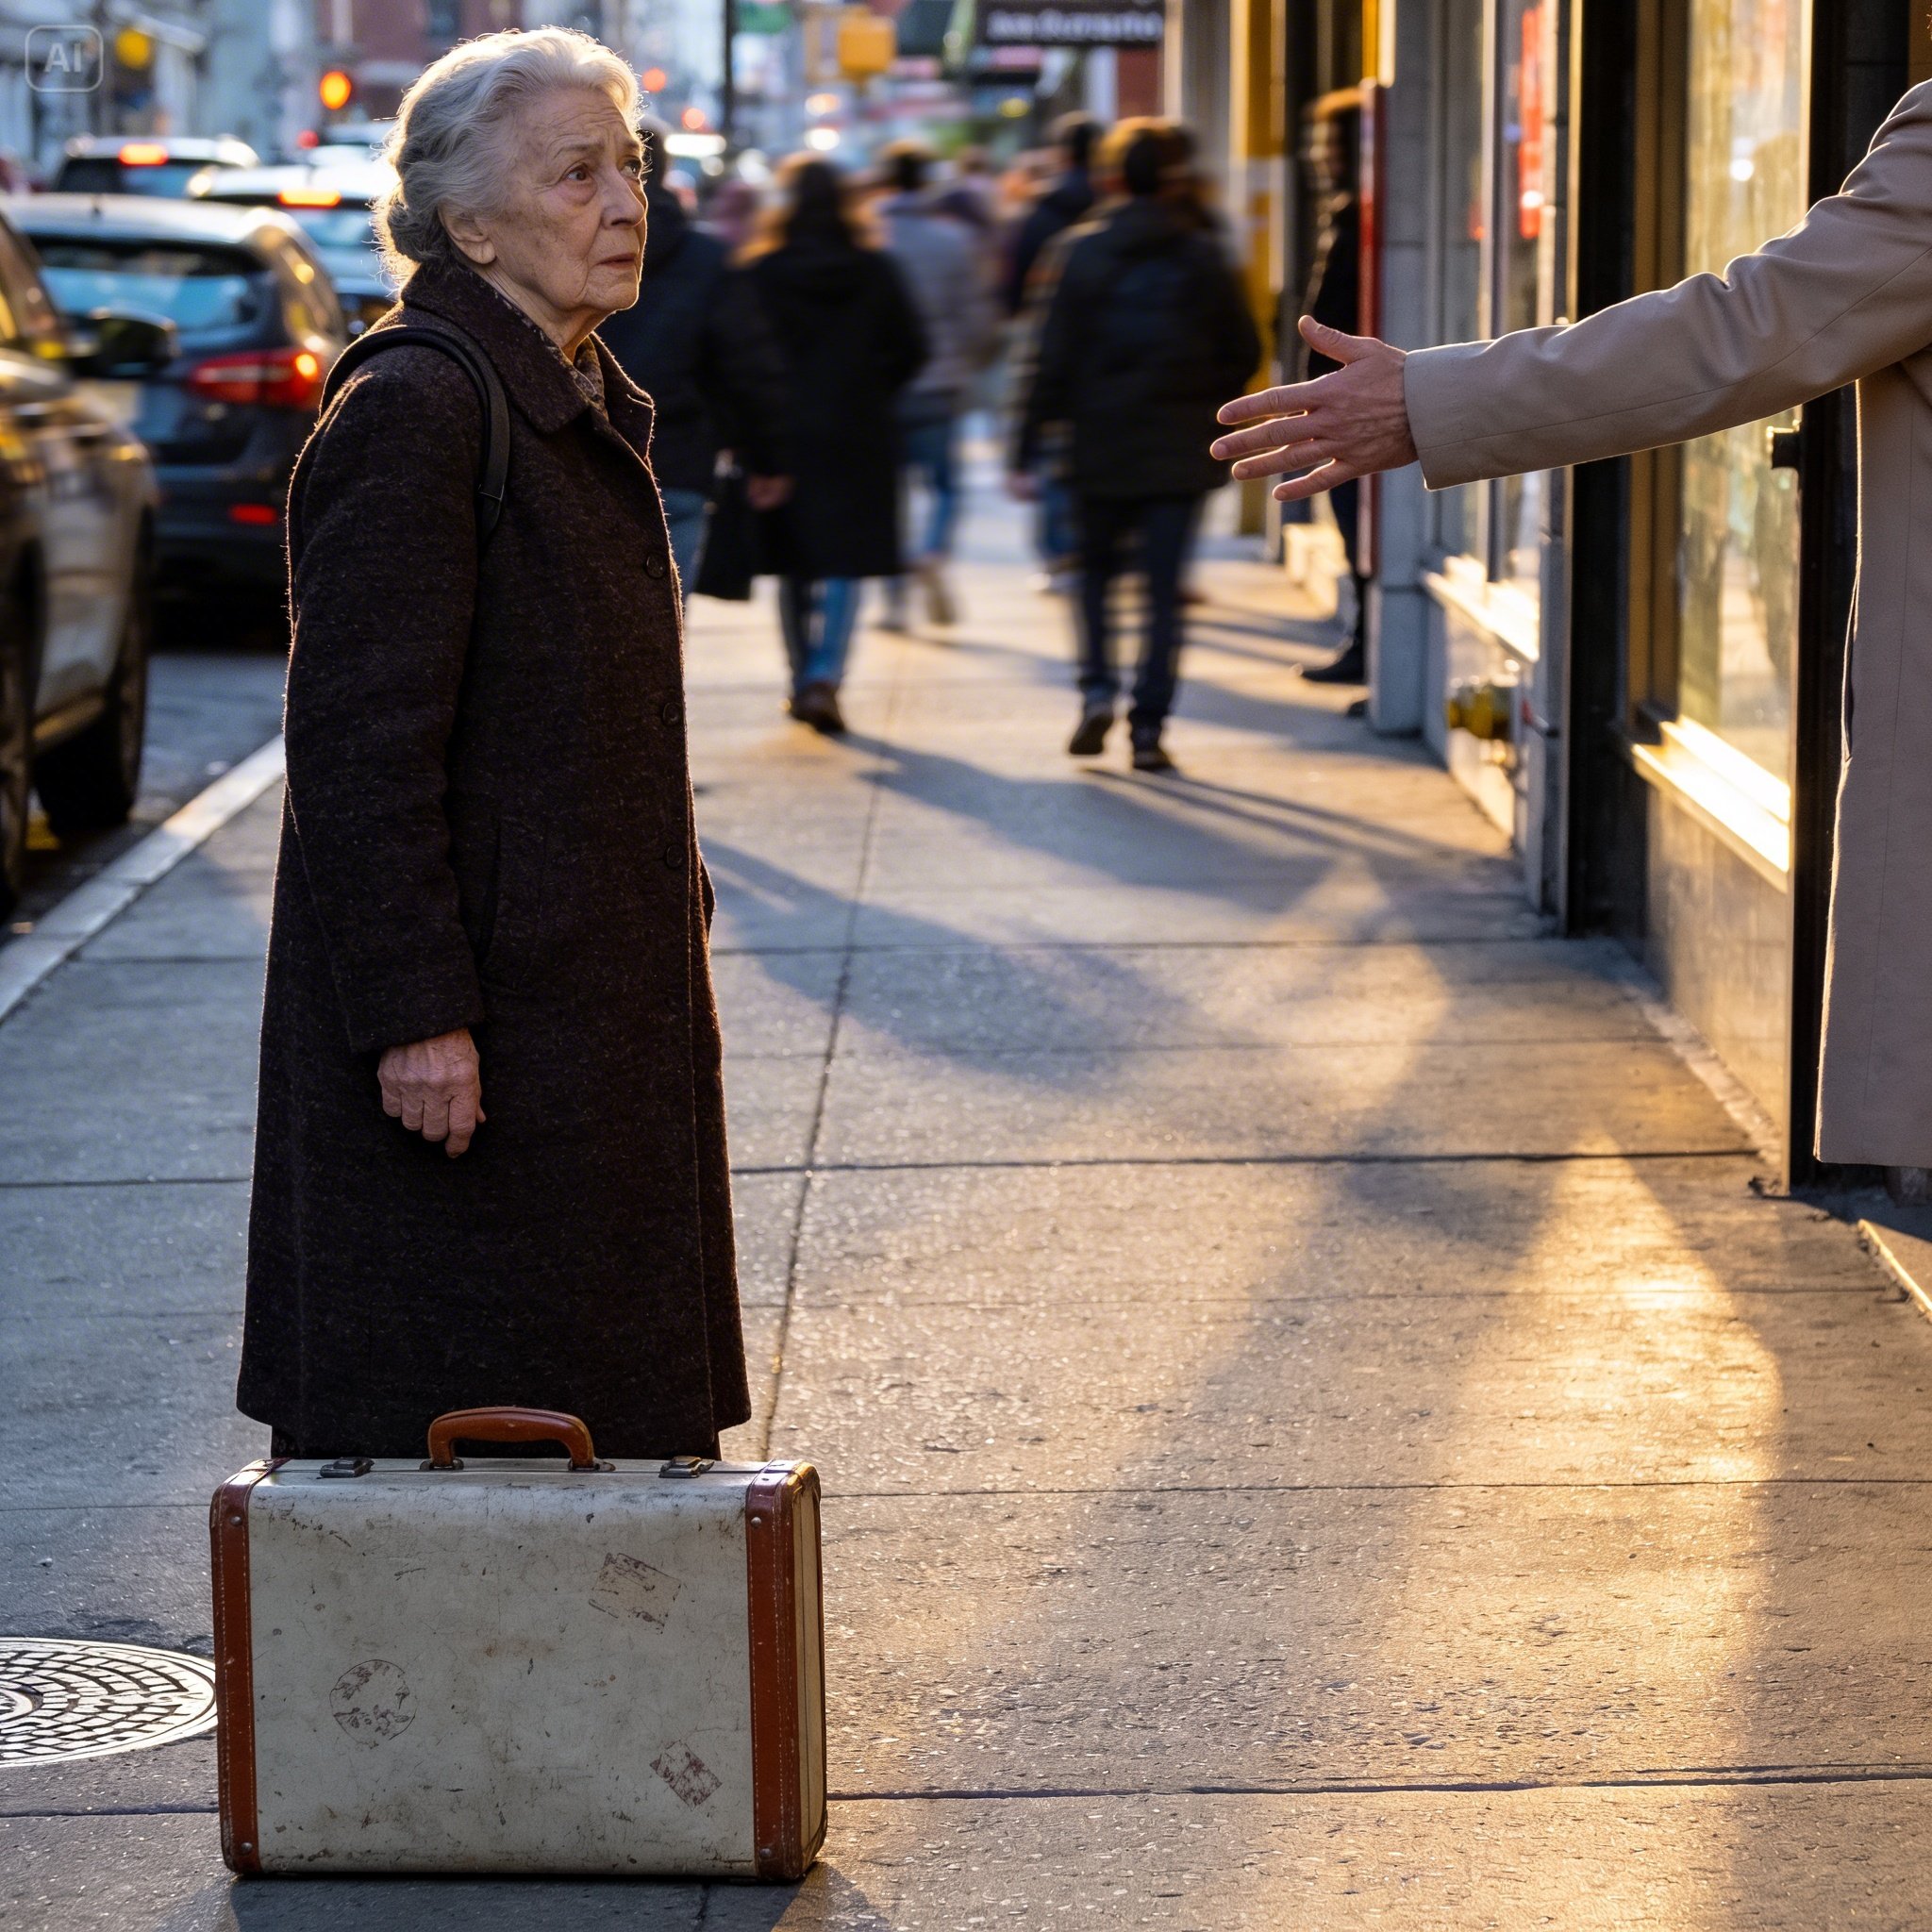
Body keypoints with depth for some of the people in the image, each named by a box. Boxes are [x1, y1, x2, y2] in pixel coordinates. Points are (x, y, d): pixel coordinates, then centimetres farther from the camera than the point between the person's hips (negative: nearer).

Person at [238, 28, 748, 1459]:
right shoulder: (410, 414, -17)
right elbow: (360, 745, -21)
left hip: (597, 989, 9)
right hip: (465, 1006, -9)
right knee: (448, 1414, -2)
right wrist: (416, 1013, -23)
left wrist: (675, 918, 22)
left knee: (590, 1403, 14)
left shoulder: (588, 402, 13)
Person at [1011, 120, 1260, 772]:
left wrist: (1025, 451, -3)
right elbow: (1244, 353, 5)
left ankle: (1097, 687, 0)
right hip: (1179, 452, 0)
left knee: (1096, 570, 18)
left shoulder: (1083, 252, -4)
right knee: (1165, 590, 3)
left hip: (1102, 449, 0)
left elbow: (1050, 359, -5)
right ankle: (1149, 724, -2)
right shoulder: (1203, 257, 0)